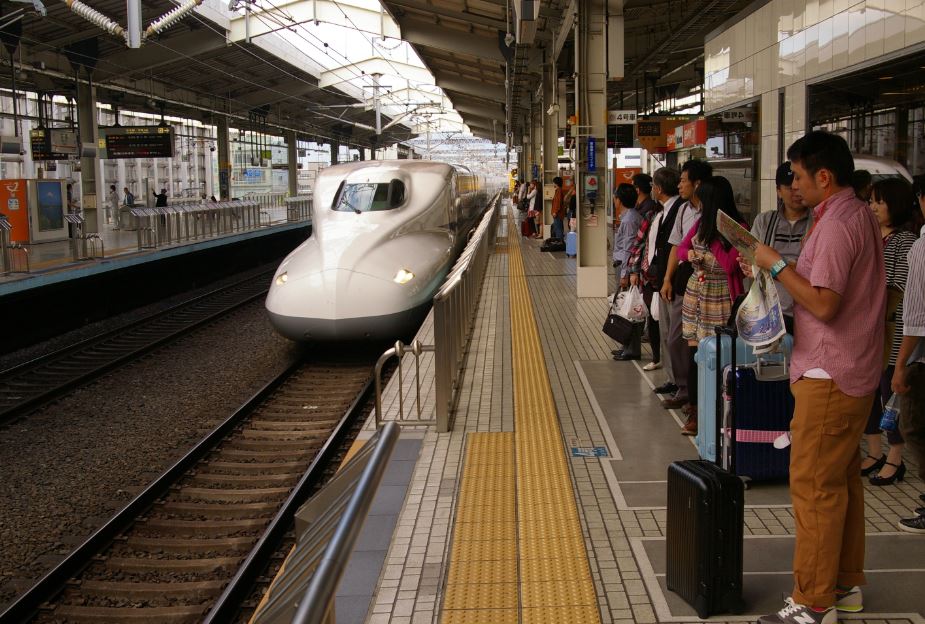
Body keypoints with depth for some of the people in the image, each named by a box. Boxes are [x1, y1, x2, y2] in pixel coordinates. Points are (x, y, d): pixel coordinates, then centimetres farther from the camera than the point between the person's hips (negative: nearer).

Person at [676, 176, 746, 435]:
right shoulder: (701, 223, 8)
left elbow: (729, 264, -18)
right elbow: (681, 248, 15)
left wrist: (706, 245, -14)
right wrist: (690, 254, -7)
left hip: (720, 299, -6)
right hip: (695, 294, 6)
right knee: (694, 351, 5)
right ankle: (695, 407, 13)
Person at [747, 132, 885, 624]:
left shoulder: (836, 225, -19)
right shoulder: (862, 216, 13)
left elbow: (823, 304, -25)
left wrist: (777, 265, -16)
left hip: (829, 376, -10)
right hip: (856, 370, 10)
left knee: (815, 486, -5)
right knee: (843, 480, 17)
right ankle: (846, 584, 27)